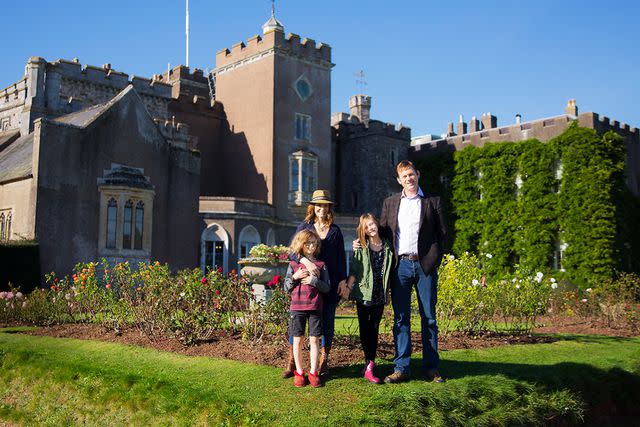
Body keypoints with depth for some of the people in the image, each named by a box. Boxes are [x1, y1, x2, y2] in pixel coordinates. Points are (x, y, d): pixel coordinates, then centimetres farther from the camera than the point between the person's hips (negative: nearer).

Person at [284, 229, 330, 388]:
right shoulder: (293, 264, 6)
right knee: (297, 339, 4)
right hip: (297, 307, 0)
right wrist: (295, 277, -10)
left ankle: (313, 373, 10)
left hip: (315, 307, 0)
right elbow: (286, 287, 7)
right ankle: (299, 373, 14)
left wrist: (314, 280, -12)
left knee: (314, 339, 1)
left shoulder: (320, 265, 6)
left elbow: (326, 287, 2)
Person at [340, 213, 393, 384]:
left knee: (374, 329, 3)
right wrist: (348, 287, -9)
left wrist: (387, 292, 14)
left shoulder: (387, 246, 7)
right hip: (363, 293, -2)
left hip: (379, 295, 2)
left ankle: (370, 365, 6)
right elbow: (354, 269, 1)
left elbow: (389, 271, 13)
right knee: (365, 329, -2)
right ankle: (369, 366, 3)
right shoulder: (361, 247, 2)